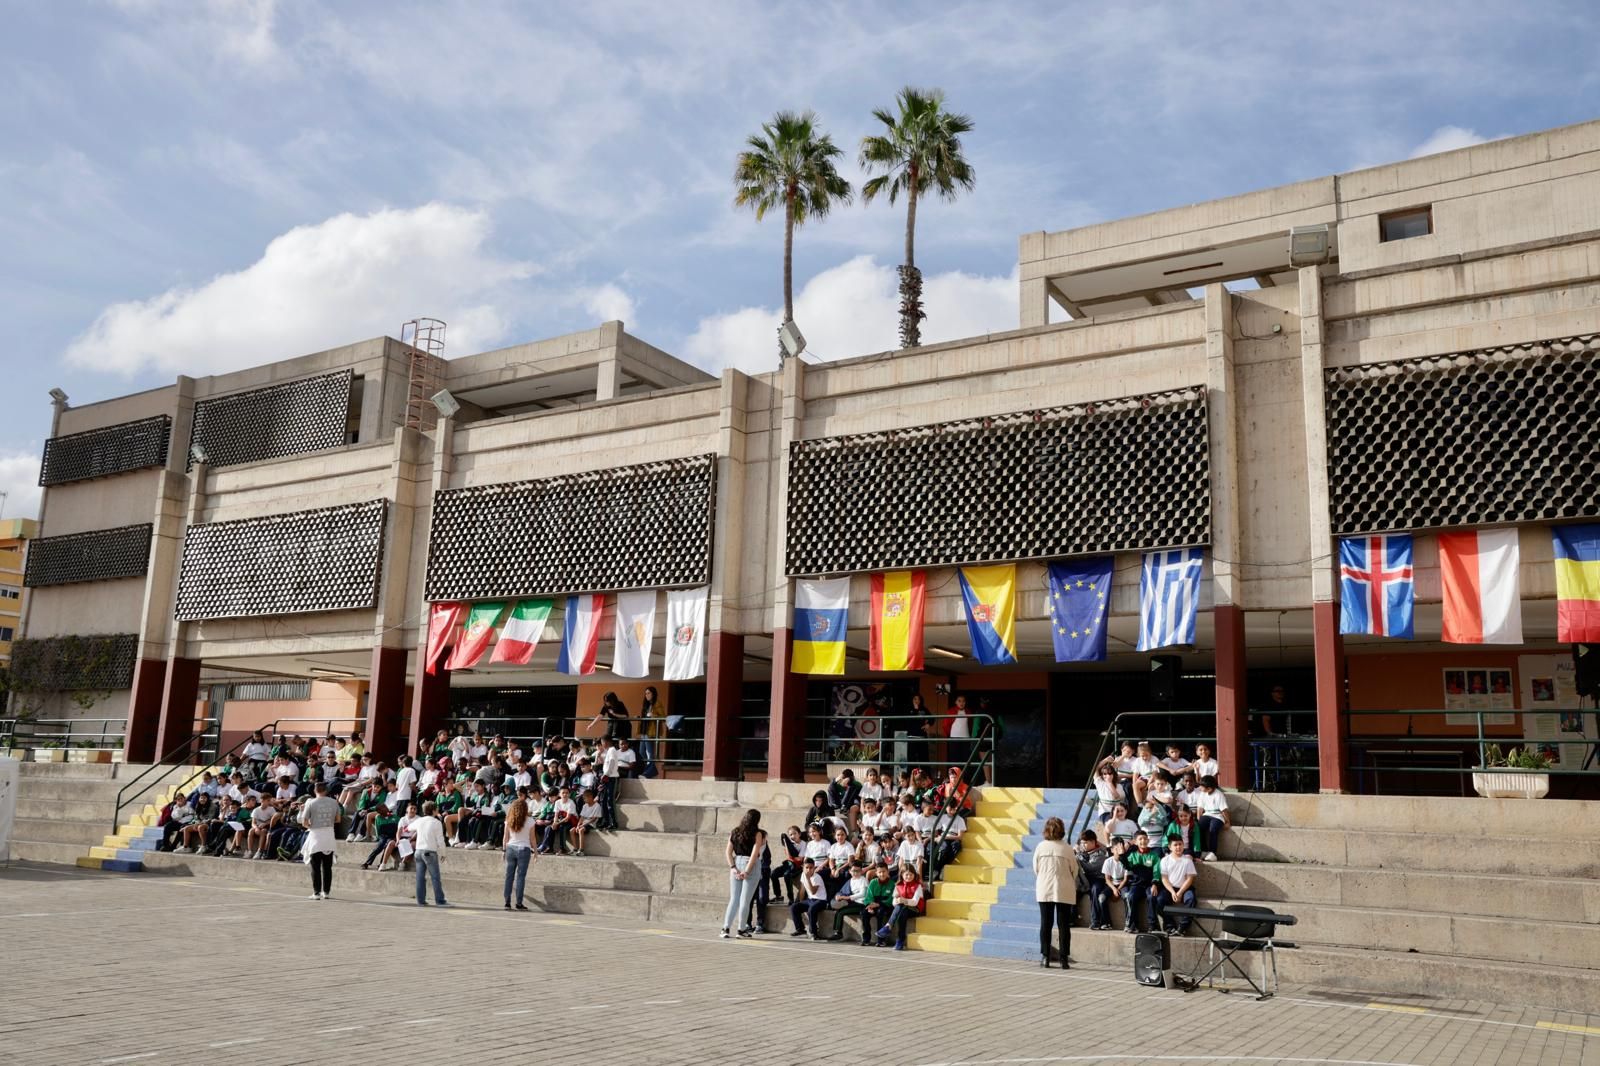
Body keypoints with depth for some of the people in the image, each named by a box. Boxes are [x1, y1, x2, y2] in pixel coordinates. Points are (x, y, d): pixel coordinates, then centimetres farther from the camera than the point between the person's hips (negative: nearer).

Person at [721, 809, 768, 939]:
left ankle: (726, 927, 0)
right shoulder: (757, 834, -5)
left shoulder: (735, 832, 9)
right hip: (752, 866, -4)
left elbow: (728, 852, 4)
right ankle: (742, 929, 9)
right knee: (745, 899, 3)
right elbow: (754, 854, -12)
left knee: (733, 899, 9)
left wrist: (733, 868, -1)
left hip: (736, 865, 4)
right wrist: (747, 871, -11)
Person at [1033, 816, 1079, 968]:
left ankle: (1045, 957, 7)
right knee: (1064, 925, 4)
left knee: (1045, 923, 8)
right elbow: (1074, 870, 0)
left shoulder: (1041, 847, -3)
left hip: (1044, 889, 1)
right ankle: (1064, 959, 4)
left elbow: (1036, 868, 3)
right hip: (1064, 891, -1)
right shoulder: (1067, 849, -7)